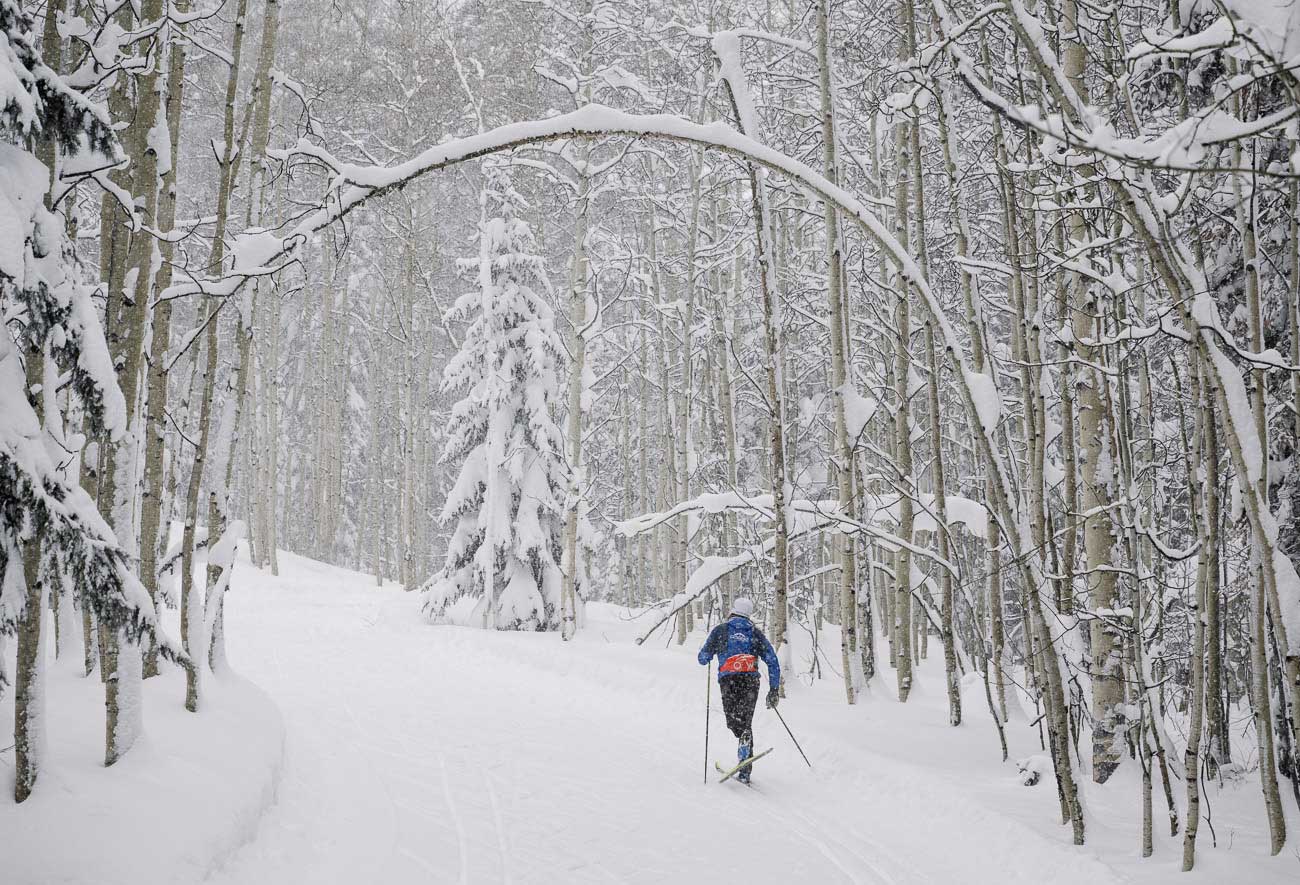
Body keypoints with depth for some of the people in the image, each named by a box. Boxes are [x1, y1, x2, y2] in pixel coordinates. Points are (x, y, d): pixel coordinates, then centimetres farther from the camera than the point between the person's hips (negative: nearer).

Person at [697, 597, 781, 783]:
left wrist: (703, 650, 36)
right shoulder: (755, 632, 17)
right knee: (746, 721, 12)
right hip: (751, 679, 2)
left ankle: (744, 738, -33)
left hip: (728, 679, -2)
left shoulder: (720, 630, 13)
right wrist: (774, 689, 14)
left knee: (733, 719, 5)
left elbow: (703, 659, 14)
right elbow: (773, 661, 10)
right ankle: (745, 772, 8)